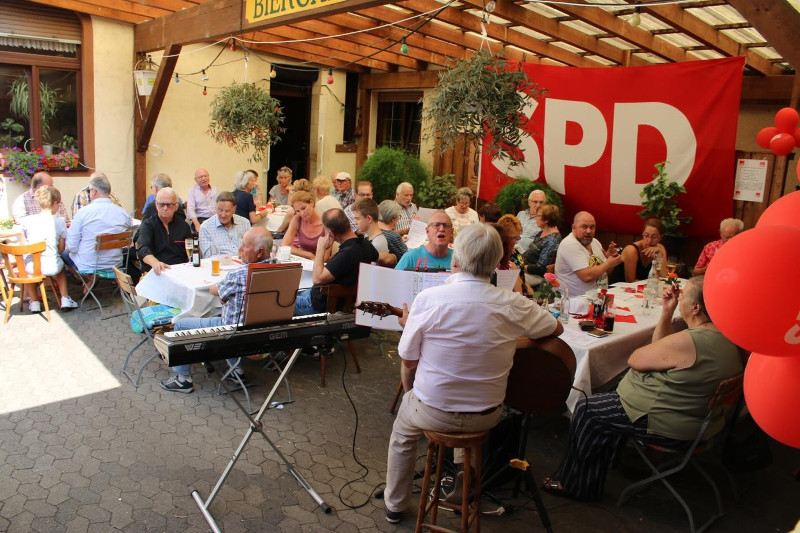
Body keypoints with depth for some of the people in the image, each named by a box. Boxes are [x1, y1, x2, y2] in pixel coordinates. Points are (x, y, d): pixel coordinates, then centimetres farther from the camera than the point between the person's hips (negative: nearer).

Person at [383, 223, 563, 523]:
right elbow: (557, 328, 6)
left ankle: (395, 505, 45)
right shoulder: (514, 306, -15)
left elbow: (408, 362, -11)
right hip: (486, 416, 2)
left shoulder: (428, 299, -21)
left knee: (402, 434, 33)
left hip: (432, 411, -1)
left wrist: (408, 326, 9)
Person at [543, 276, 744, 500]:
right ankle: (589, 485, 27)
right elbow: (660, 352, 9)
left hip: (669, 427, -10)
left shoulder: (687, 342, -31)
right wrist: (666, 312, 1)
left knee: (586, 410, 3)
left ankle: (573, 483, 23)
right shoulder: (725, 336, 1)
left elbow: (635, 360, -16)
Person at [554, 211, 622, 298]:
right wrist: (608, 263, -9)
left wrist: (609, 256, 1)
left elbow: (606, 271, 22)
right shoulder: (570, 244, -15)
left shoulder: (595, 242, 13)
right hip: (576, 300, -9)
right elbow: (587, 276, -24)